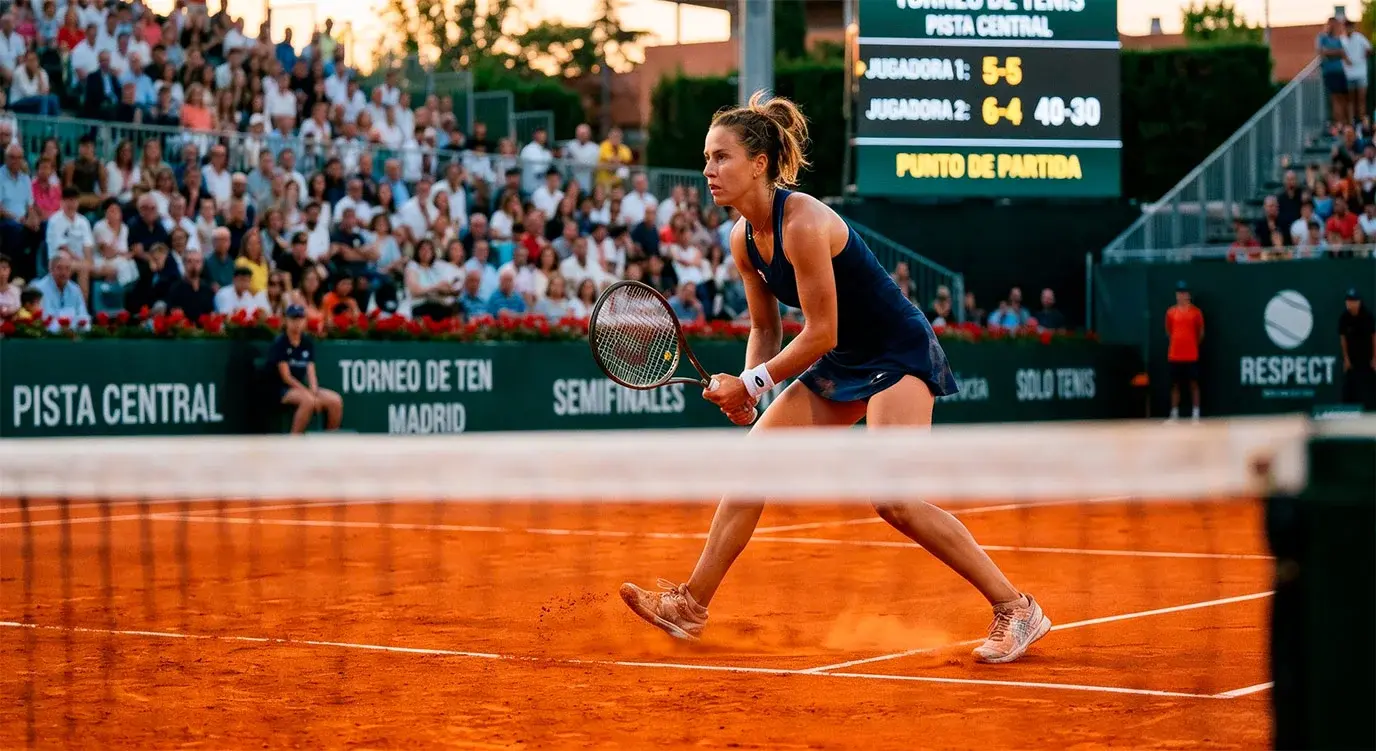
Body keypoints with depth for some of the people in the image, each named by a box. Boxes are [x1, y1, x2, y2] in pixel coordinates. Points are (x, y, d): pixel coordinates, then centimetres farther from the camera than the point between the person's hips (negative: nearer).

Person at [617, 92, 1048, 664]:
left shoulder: (803, 223, -25)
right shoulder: (744, 239, 0)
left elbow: (821, 332, -23)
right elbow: (765, 328, 10)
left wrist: (754, 383, -16)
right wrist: (746, 390, -7)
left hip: (899, 354, -9)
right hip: (842, 365, 9)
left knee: (894, 500, -20)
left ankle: (1016, 609, -10)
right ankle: (691, 605, 12)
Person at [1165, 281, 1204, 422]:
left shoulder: (1196, 312, 0)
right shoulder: (1171, 312, 5)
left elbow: (1201, 332, 8)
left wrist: (1193, 344, 9)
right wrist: (1177, 342, 10)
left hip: (1191, 355, -2)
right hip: (1175, 355, 2)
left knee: (1193, 384, 0)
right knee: (1175, 385, 5)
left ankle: (1196, 413, 2)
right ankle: (1174, 414, 10)